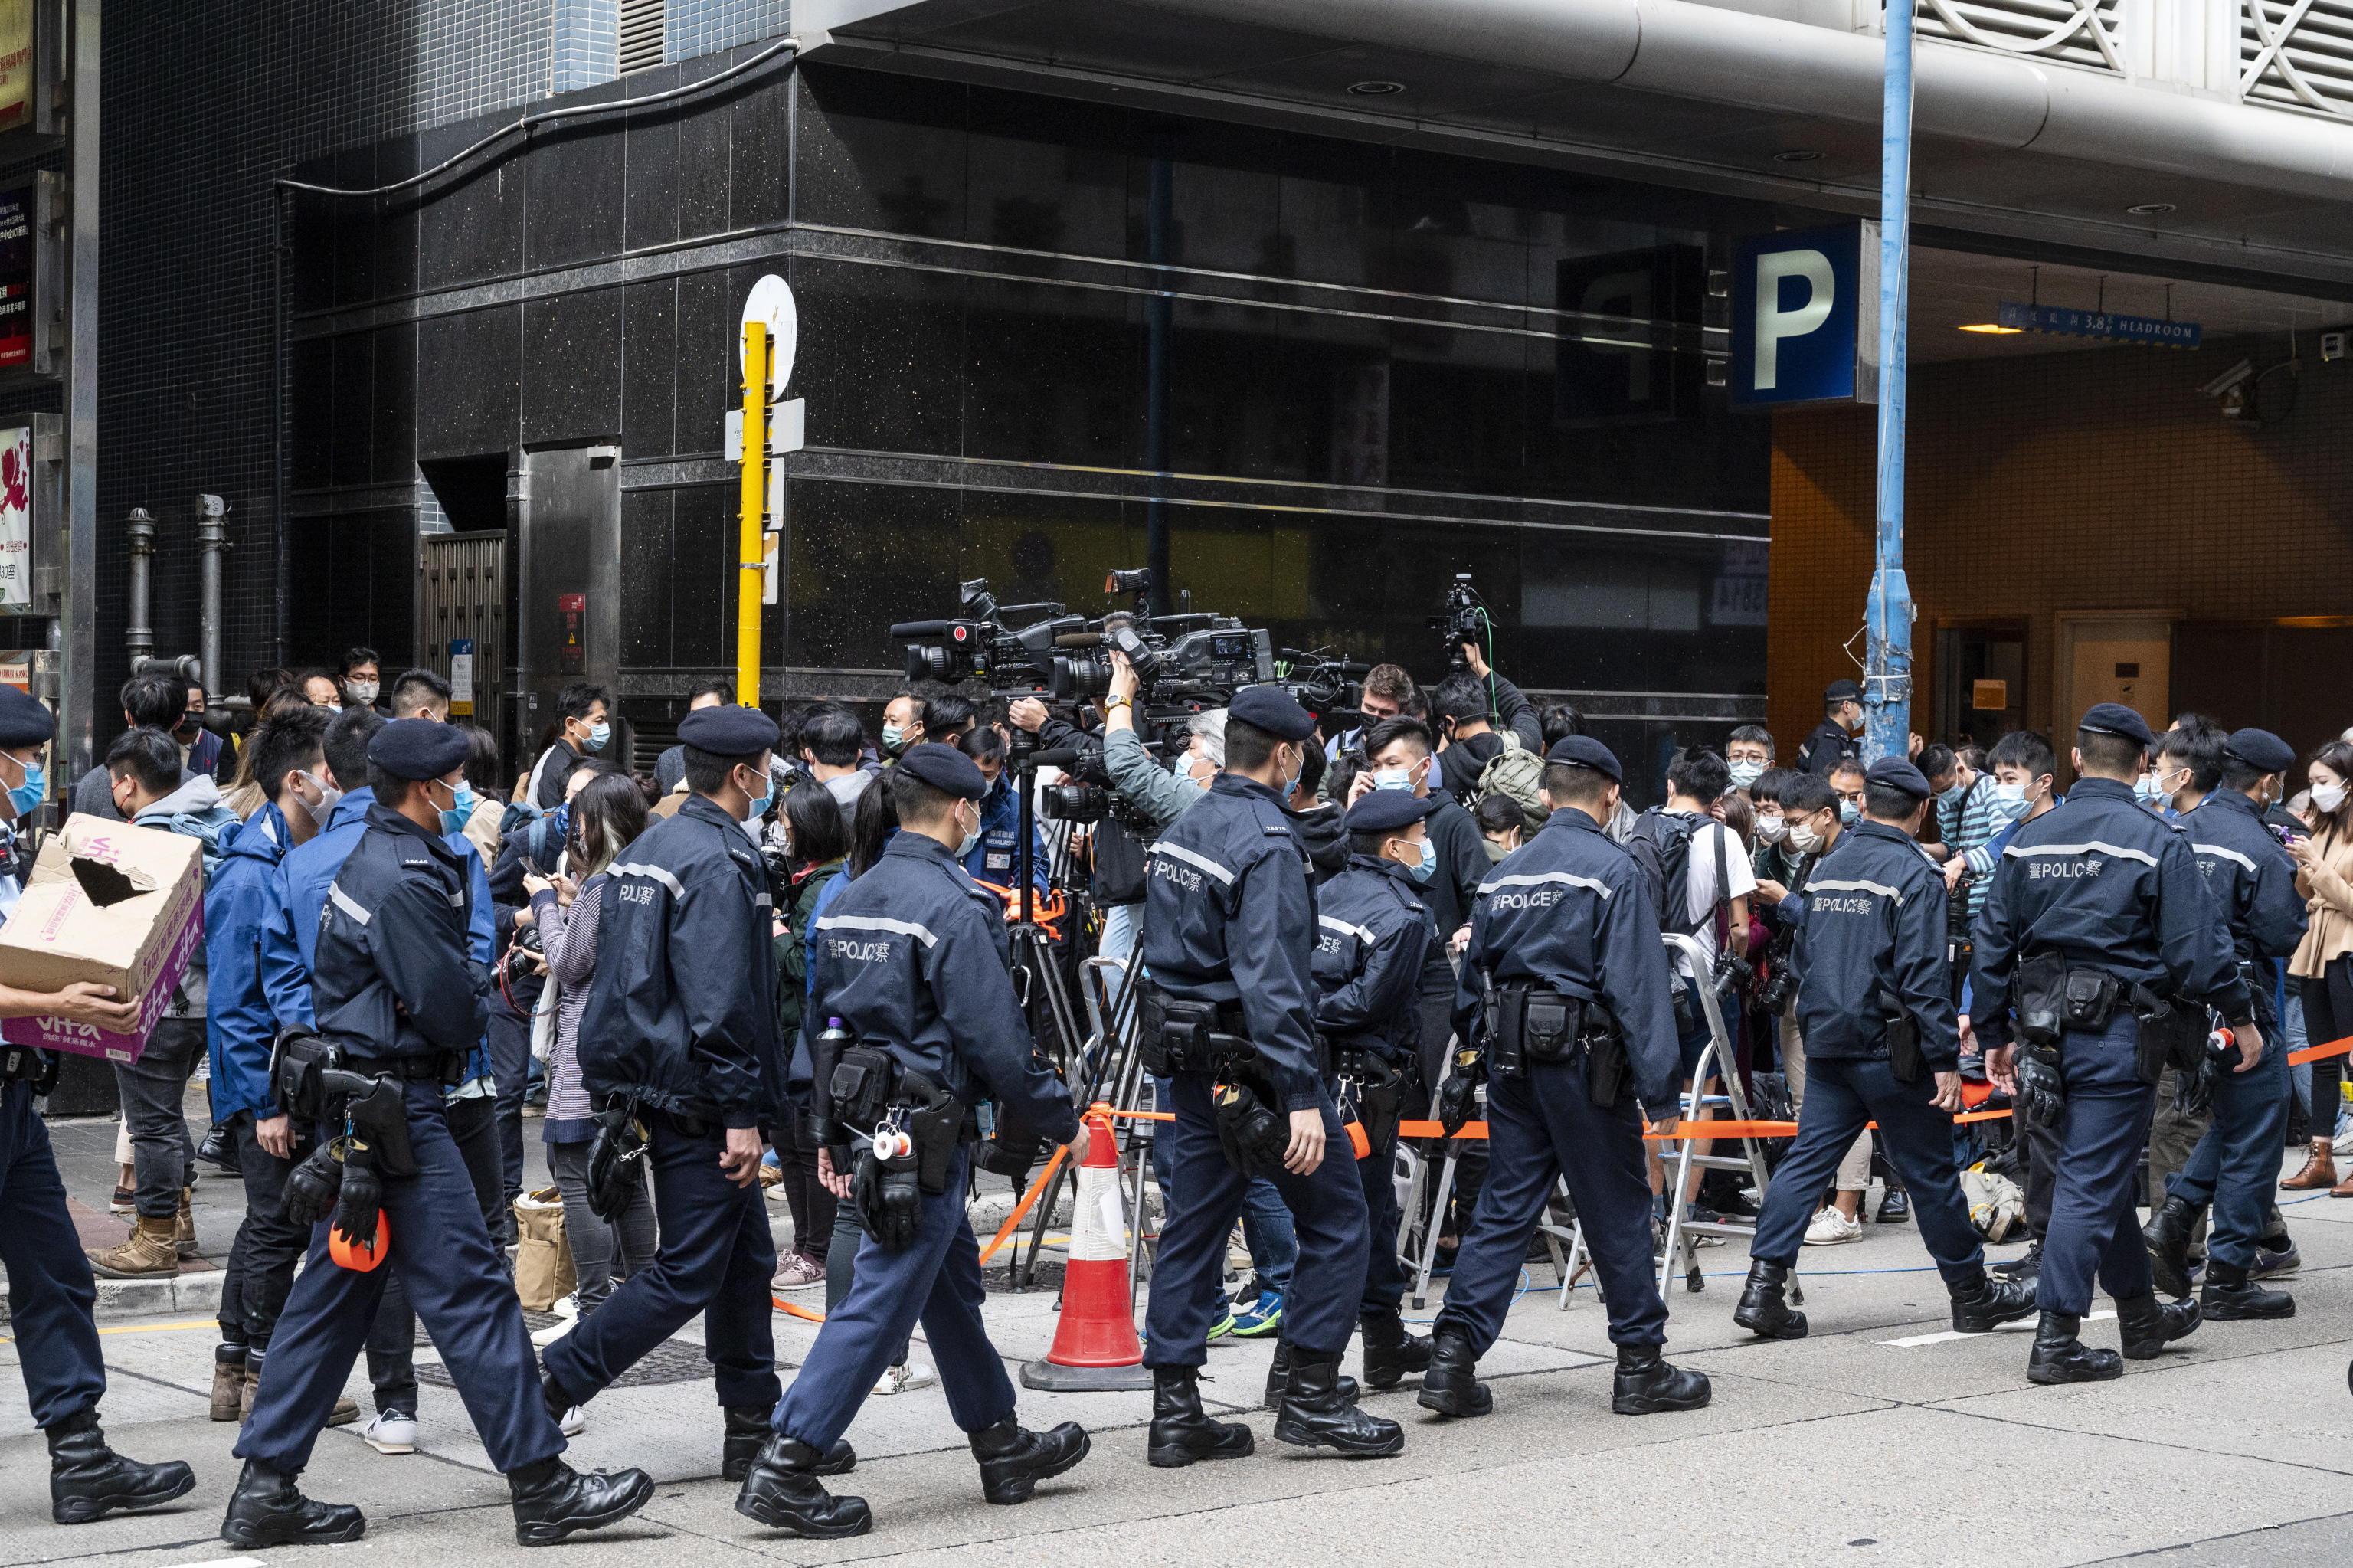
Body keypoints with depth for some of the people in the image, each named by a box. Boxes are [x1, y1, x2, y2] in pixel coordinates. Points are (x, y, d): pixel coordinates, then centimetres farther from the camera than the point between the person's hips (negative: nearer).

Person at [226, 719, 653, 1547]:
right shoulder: (400, 880, -18)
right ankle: (541, 1484, -1)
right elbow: (452, 1010, -18)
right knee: (470, 1287, -6)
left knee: (334, 1290, 12)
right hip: (397, 1104, -11)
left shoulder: (382, 854, 15)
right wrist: (481, 984, 2)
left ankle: (265, 1490, 15)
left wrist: (473, 977, 1)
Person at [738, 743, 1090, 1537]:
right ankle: (785, 1470, -7)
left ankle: (1003, 1445, 31)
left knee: (953, 1281, 19)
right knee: (883, 1299, -6)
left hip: (860, 1110, 10)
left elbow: (821, 1015, 16)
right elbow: (995, 1038, -18)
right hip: (925, 1132, -10)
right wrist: (1062, 1122, -7)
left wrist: (826, 1131, 21)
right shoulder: (952, 905, -16)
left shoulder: (850, 897, 11)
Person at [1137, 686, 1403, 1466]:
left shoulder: (1180, 831, 11)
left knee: (1193, 1226, 10)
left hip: (1190, 1062, 9)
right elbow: (1270, 978, -23)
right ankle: (1311, 1397, 4)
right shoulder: (1266, 843, -17)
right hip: (1254, 1062, -9)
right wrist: (1301, 1096, -24)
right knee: (1335, 1220, 2)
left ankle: (1174, 1410, 12)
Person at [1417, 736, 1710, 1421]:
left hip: (1511, 1056, 6)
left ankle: (1453, 1357, -1)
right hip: (1582, 1056, -6)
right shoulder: (1613, 870, -9)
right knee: (1618, 1211, 4)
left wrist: (1477, 1066, 20)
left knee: (1503, 1210, 7)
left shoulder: (1504, 875, 11)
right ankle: (1641, 1367, 12)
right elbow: (1638, 986, -14)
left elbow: (1472, 983, 15)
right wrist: (1660, 1088, -14)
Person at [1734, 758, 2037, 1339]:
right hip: (1889, 1047, -6)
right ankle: (1972, 1295, 16)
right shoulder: (1914, 873, -11)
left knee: (1807, 1160, 4)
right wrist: (1945, 1057, -16)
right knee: (1931, 1170, 4)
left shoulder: (1826, 867, 12)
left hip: (1827, 1044, 6)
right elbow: (1923, 972, -17)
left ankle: (1763, 1287, -6)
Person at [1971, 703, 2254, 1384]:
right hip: (2118, 1033, -6)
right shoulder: (2157, 844, -9)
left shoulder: (2028, 841, 6)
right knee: (2091, 1182, -3)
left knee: (2103, 1173, 19)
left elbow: (1994, 942, 9)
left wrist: (1994, 1034, 16)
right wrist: (2242, 1016, 2)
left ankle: (2141, 1314, 33)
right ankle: (2056, 1340, -5)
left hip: (2048, 1024, 6)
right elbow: (2198, 948, -11)